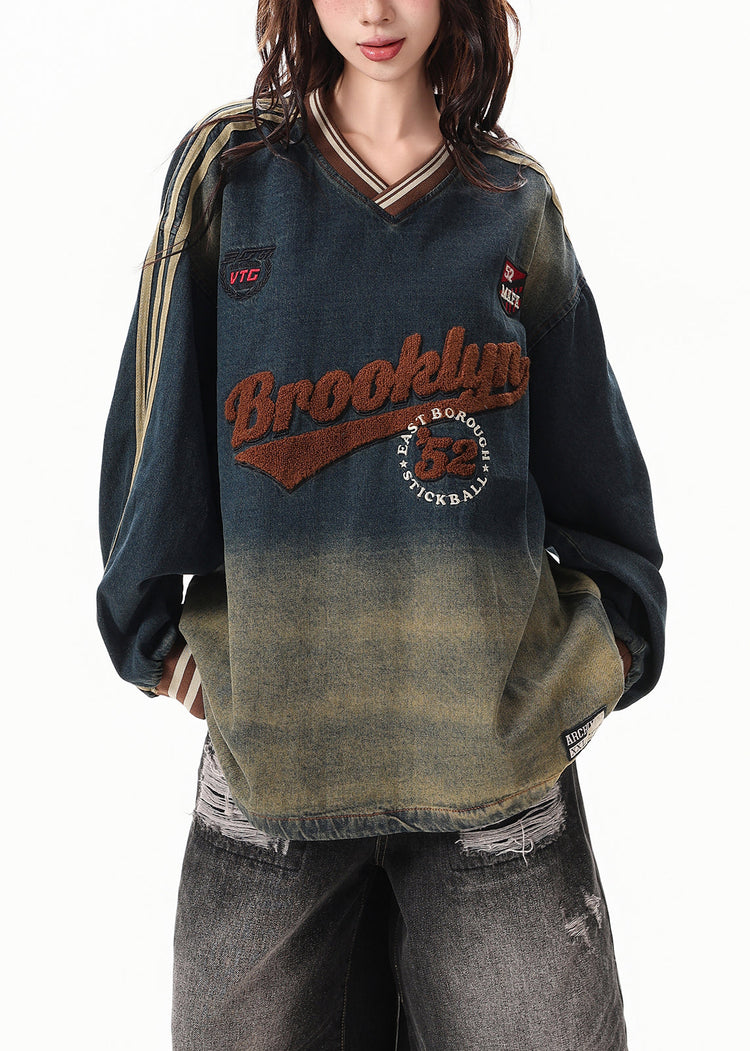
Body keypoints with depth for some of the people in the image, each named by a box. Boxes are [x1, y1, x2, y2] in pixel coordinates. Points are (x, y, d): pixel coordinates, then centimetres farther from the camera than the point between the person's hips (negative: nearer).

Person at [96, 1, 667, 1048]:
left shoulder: (515, 202, 8)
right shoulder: (227, 172, 6)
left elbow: (591, 447, 13)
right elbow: (161, 415, 7)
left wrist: (617, 630, 11)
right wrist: (153, 623, 6)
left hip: (498, 721, 1)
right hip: (271, 715, 0)